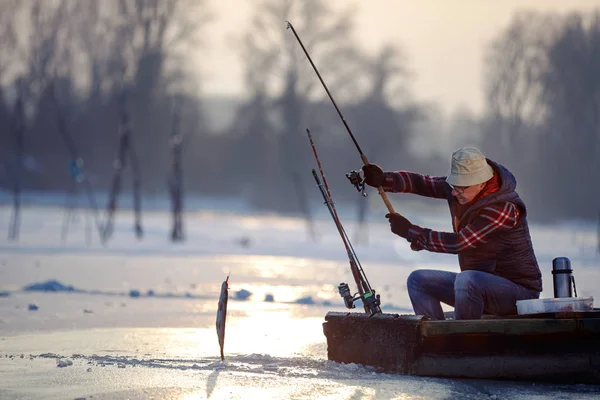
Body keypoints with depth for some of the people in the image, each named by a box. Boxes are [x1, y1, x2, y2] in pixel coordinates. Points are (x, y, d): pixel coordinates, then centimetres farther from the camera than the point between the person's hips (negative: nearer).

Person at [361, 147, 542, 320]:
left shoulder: (504, 208, -26)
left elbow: (457, 243, -27)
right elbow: (422, 183, -3)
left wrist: (410, 231, -18)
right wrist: (384, 180, -21)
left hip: (519, 289, -9)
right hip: (477, 284, 9)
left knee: (467, 280, -37)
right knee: (418, 281, 4)